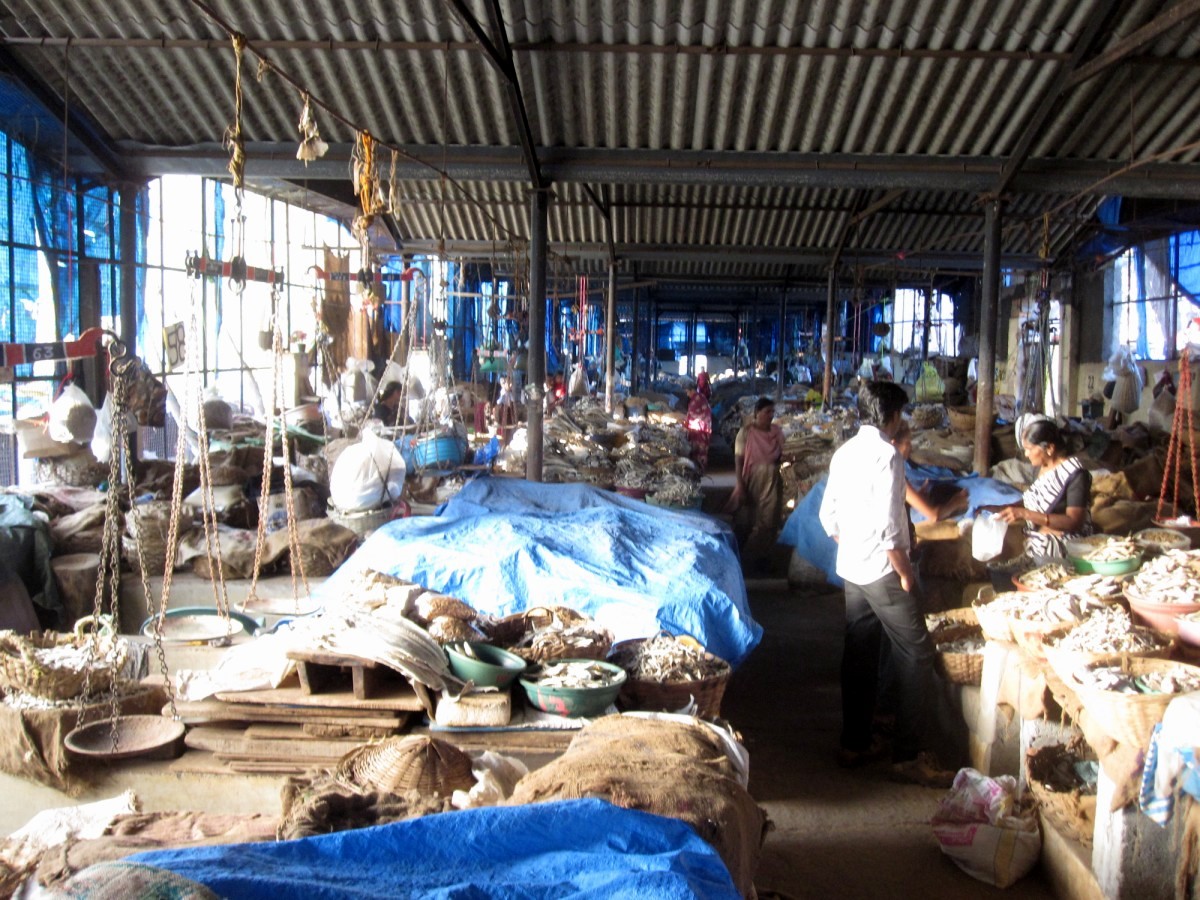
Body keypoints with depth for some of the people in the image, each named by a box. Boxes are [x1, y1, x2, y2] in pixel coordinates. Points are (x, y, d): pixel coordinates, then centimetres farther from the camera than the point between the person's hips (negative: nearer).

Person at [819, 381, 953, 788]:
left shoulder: (844, 453, 9)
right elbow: (888, 525, -22)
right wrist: (904, 571, -13)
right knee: (915, 653, -2)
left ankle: (854, 743, 24)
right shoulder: (886, 455, -17)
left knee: (860, 653, 15)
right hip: (881, 570, -9)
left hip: (850, 567, 9)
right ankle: (908, 757, -1)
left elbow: (827, 516, 13)